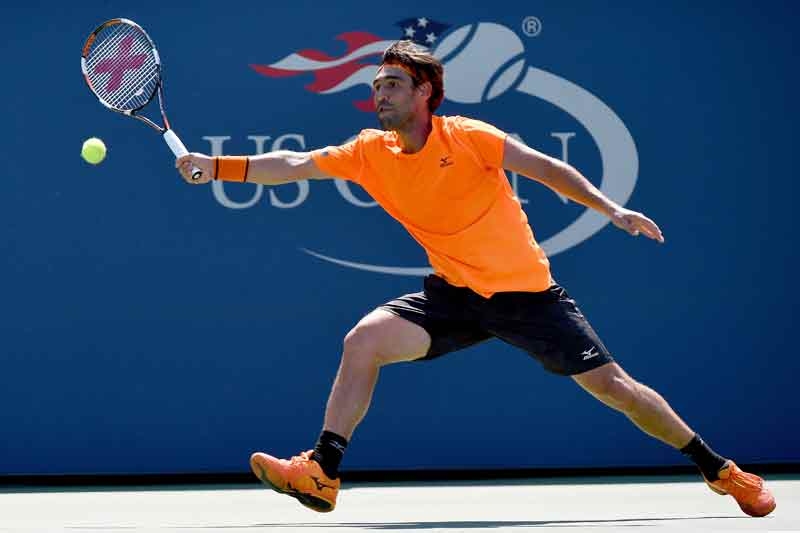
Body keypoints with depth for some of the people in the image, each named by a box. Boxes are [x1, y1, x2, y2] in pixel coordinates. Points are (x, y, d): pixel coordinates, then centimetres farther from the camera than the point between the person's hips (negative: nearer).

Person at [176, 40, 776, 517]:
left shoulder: (468, 137, -13)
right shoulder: (371, 152, -1)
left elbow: (546, 168, -12)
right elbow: (294, 165, -5)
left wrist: (612, 209, -22)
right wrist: (215, 166, -16)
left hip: (527, 293, -4)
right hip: (456, 296, 4)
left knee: (610, 383, -4)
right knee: (364, 340, -17)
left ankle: (720, 469, 12)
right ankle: (321, 474, -13)